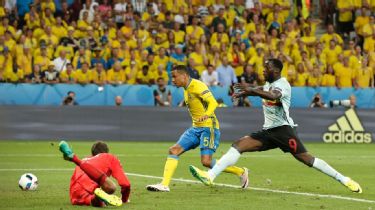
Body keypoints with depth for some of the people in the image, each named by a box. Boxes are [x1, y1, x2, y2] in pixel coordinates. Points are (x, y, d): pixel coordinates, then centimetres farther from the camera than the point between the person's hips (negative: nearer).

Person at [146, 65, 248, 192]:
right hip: (196, 128, 9)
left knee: (206, 161, -16)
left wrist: (207, 114, -42)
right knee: (174, 150, -4)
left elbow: (213, 102, -24)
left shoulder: (197, 86, -13)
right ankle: (164, 185, -7)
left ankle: (241, 172, 3)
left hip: (208, 127, -9)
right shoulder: (186, 89, 15)